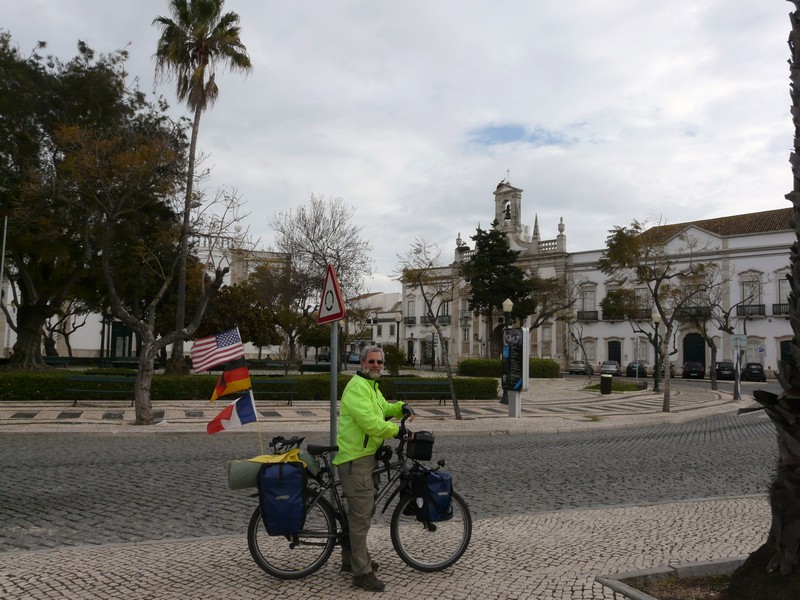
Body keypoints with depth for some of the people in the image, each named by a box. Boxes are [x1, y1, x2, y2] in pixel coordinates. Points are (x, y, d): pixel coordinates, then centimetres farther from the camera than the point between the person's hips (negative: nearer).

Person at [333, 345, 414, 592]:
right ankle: (362, 572, 0)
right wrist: (397, 430, -17)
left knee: (362, 509, 21)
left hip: (365, 456, 11)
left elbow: (383, 408, 28)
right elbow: (370, 422, -26)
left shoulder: (371, 386, 18)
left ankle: (351, 557, 36)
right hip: (355, 459, -11)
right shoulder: (357, 387, -17)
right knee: (362, 513, -7)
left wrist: (402, 408, 9)